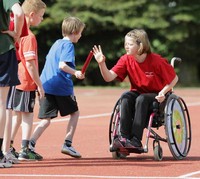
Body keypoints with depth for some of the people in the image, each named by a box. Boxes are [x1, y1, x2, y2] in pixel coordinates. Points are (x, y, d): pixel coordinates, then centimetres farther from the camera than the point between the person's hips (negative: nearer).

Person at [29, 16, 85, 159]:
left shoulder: (57, 43, 19)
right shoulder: (68, 45, -7)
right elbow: (62, 65, -19)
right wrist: (75, 73, -16)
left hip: (46, 85, 7)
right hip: (62, 86, -7)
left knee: (46, 119, 6)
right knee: (74, 113, 13)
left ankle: (30, 143, -11)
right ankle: (67, 144, 6)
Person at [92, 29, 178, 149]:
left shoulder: (156, 60, -18)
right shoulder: (126, 60, -7)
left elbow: (174, 78, -7)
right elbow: (109, 77, -17)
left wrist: (163, 92, -20)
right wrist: (101, 63, -33)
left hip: (156, 96, -4)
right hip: (138, 93, 4)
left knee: (141, 99, -34)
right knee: (125, 97, -28)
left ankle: (136, 140, -35)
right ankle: (124, 137, -32)